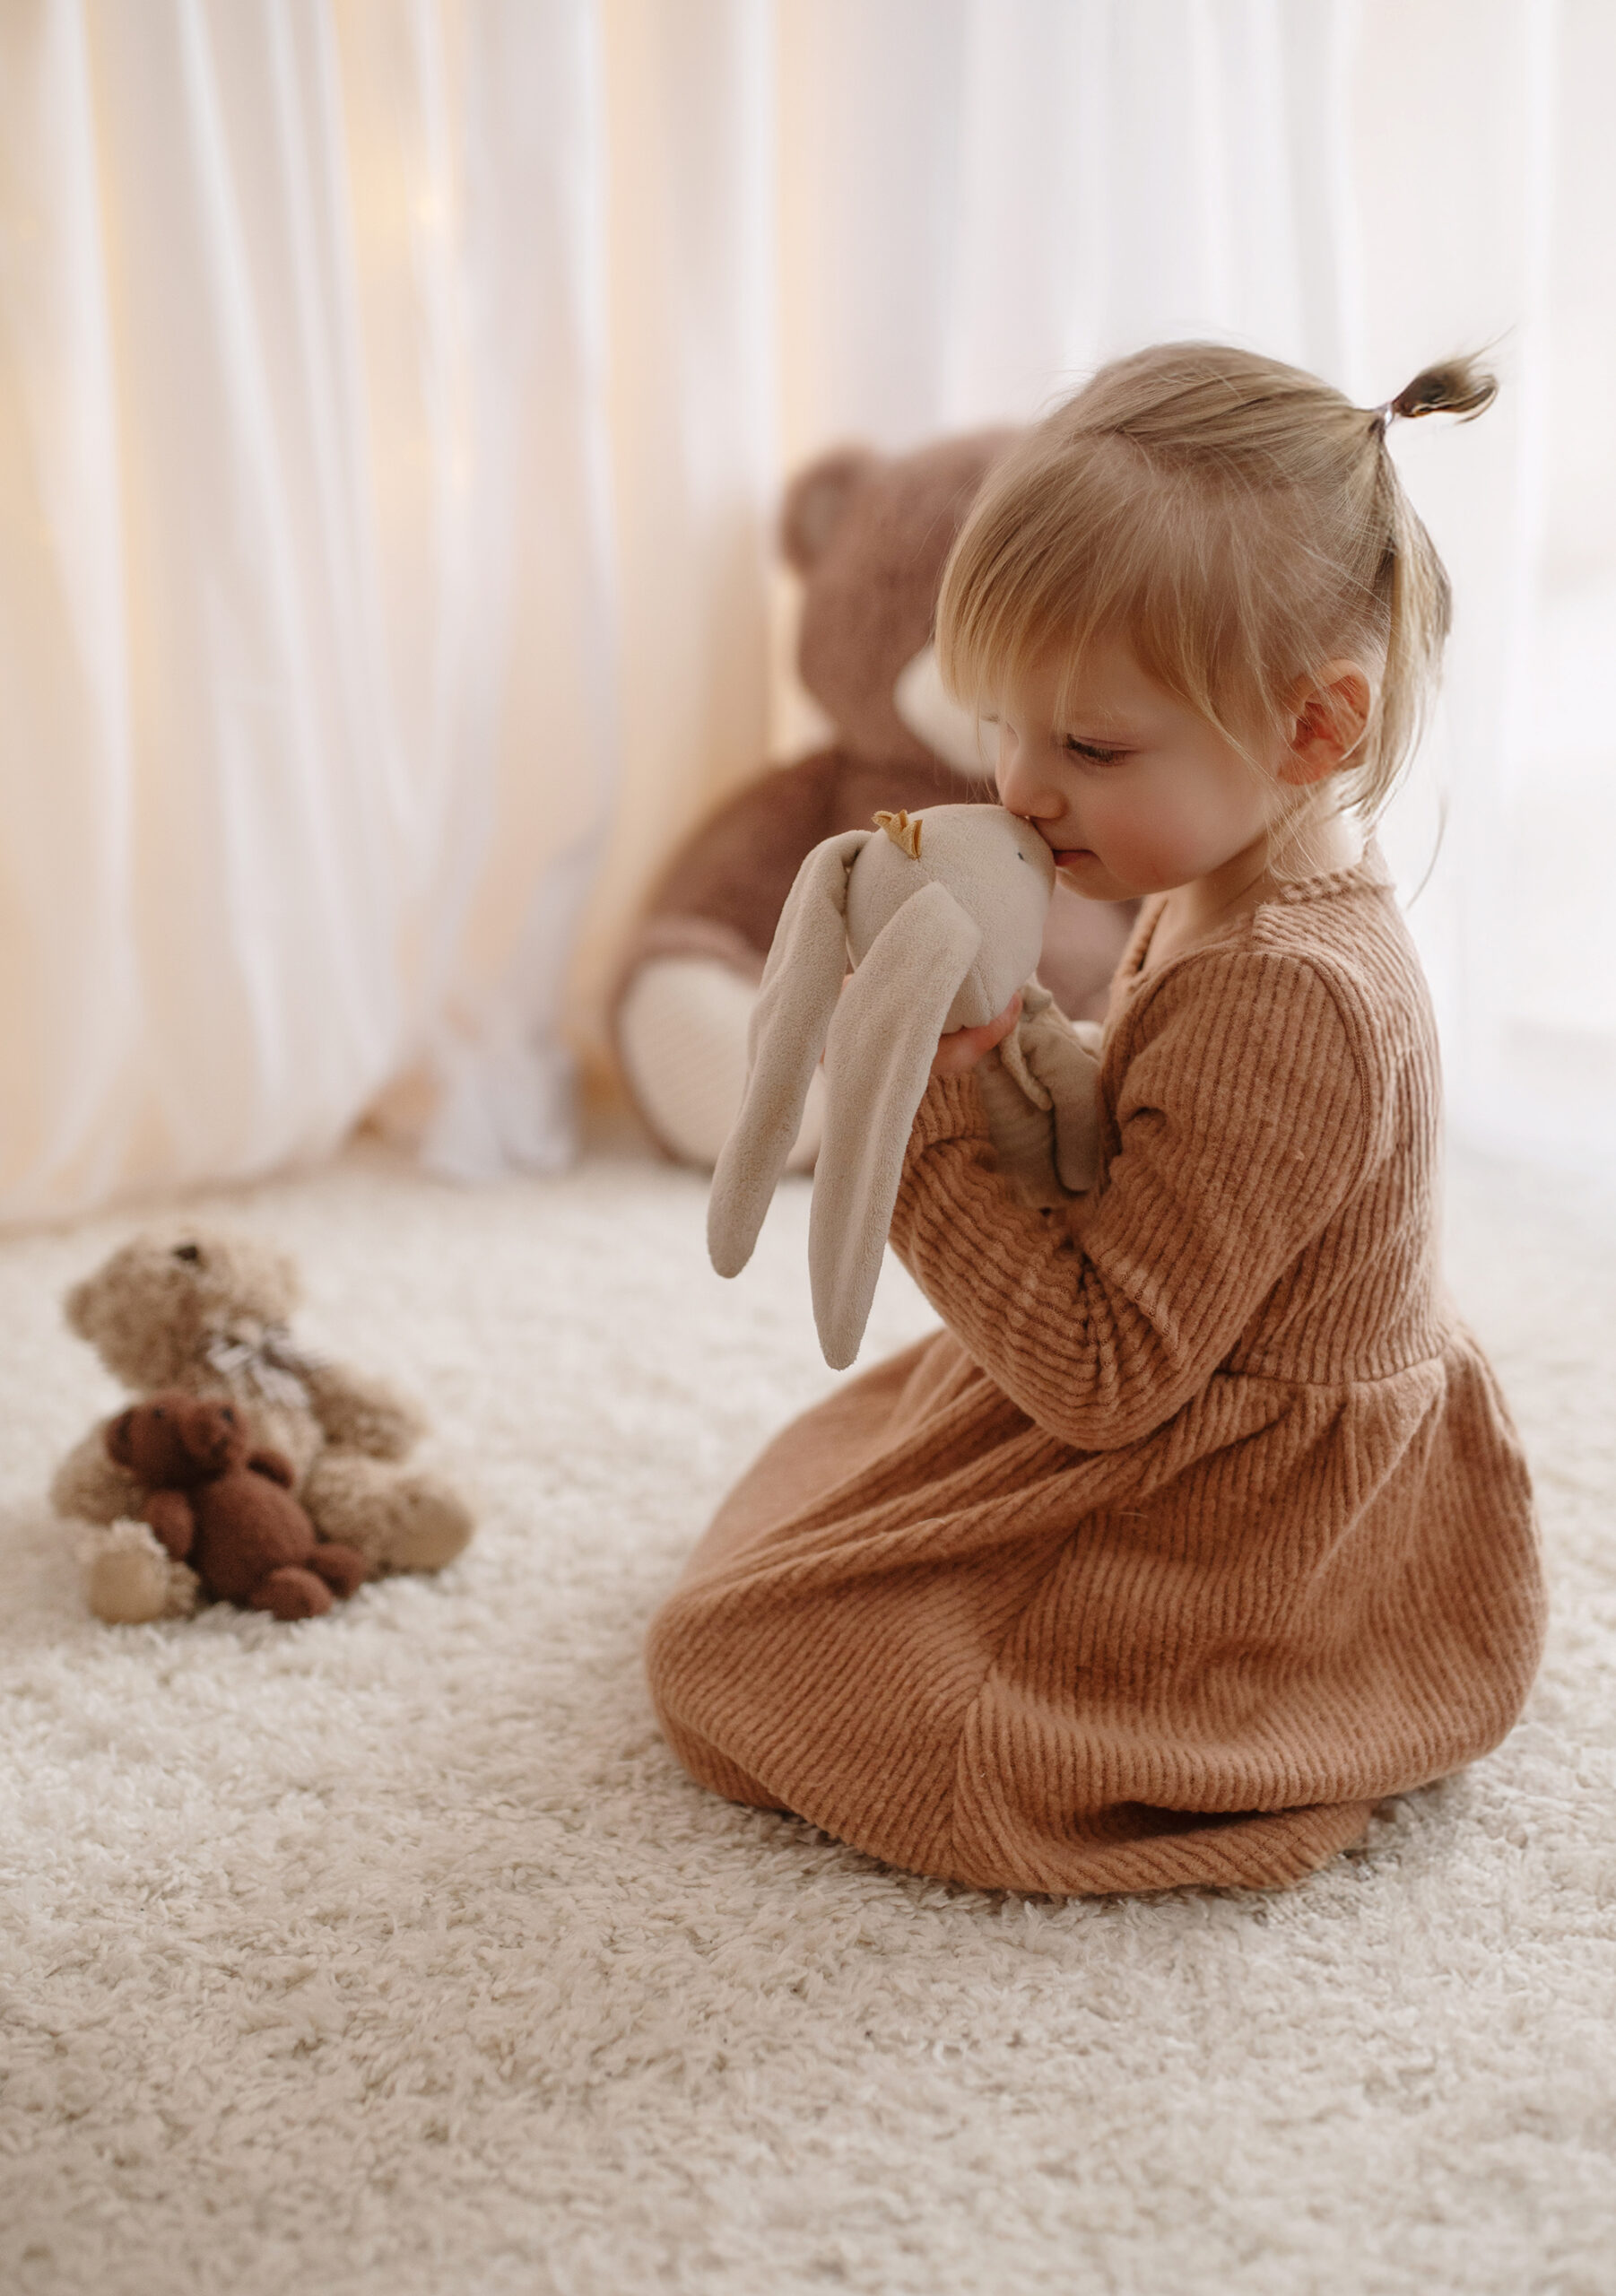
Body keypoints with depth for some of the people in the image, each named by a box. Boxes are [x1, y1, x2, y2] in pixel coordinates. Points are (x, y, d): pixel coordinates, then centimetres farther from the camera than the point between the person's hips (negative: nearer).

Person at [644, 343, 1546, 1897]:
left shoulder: (1283, 1004, -32)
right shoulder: (1218, 898, 0)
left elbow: (1099, 1372, -29)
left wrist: (921, 1128, -27)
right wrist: (1005, 1065, -8)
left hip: (1240, 1556, -10)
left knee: (740, 1652, -9)